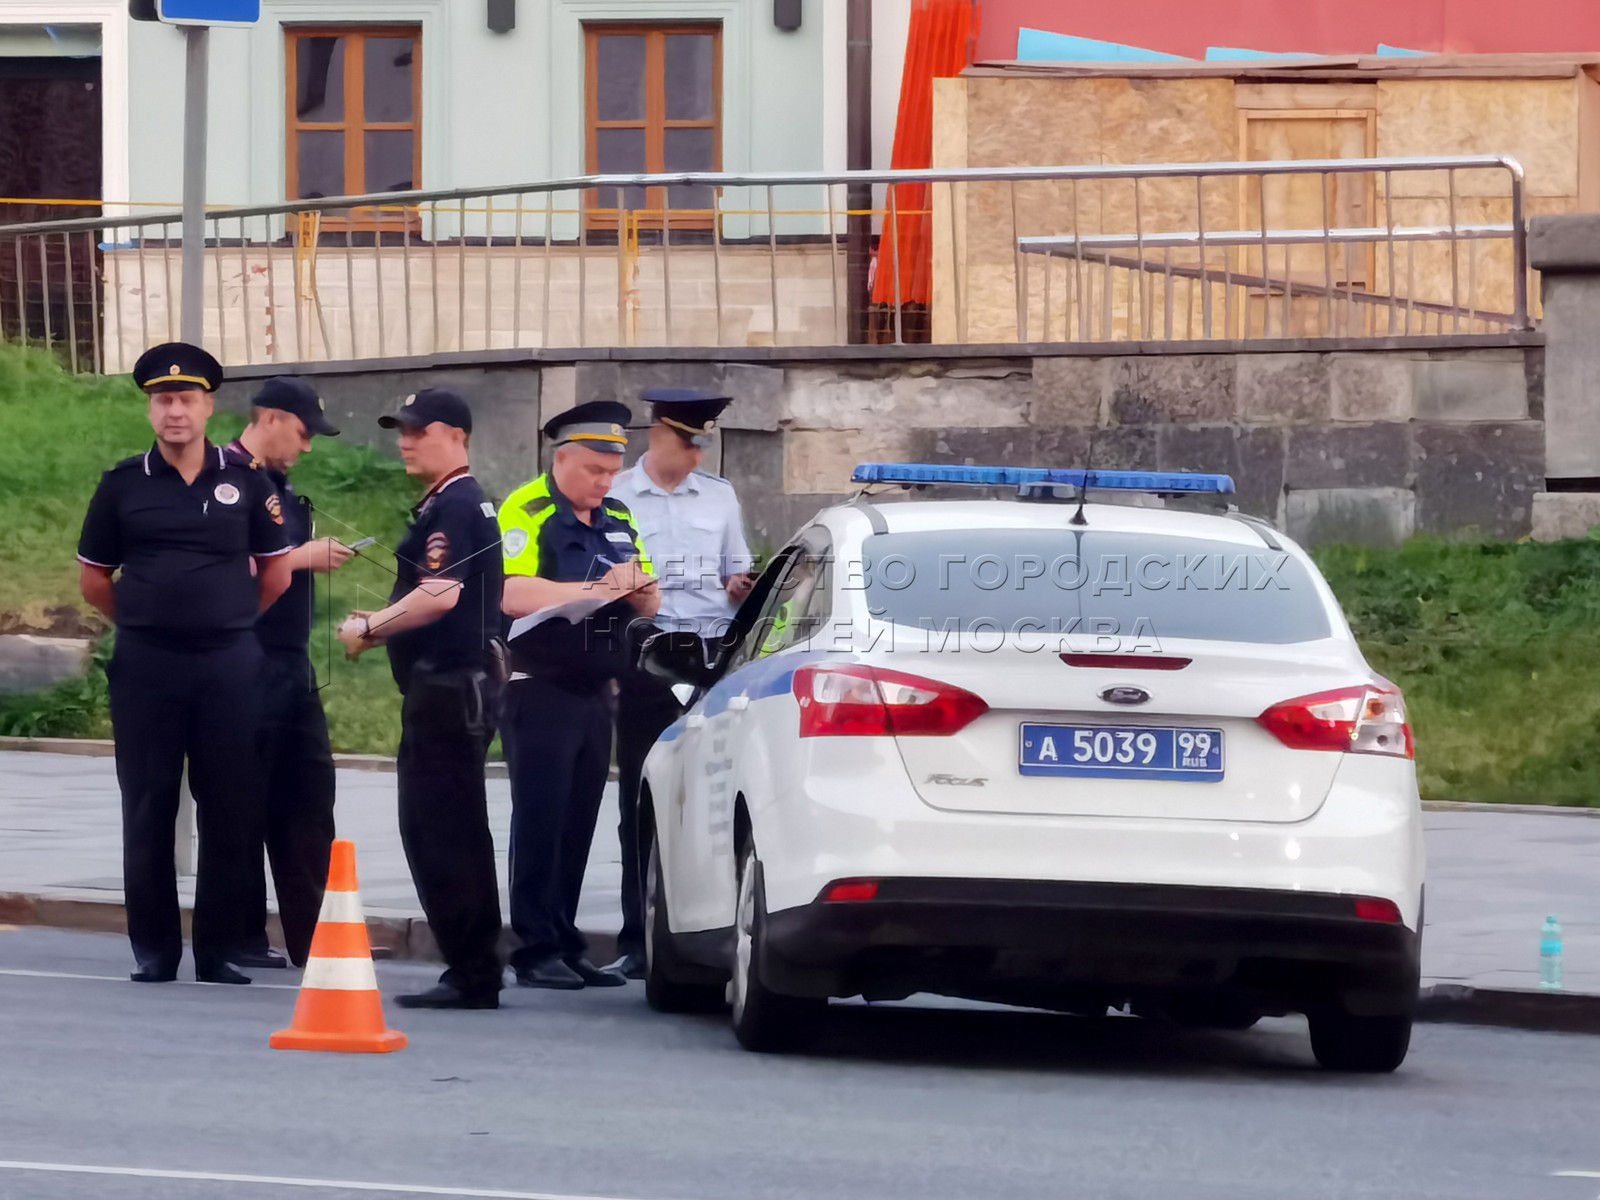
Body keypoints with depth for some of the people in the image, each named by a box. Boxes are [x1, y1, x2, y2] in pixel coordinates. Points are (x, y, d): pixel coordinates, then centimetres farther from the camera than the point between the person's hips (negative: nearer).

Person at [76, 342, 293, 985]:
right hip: (145, 667, 0)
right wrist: (146, 620, 10)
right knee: (148, 810, 2)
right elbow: (93, 579, 11)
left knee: (232, 810, 1)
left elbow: (276, 572, 13)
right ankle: (154, 949, 9)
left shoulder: (245, 483, 3)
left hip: (229, 665, 0)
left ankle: (221, 948, 8)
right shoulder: (123, 484, 2)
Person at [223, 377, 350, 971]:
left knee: (307, 797, 7)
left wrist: (319, 557, 8)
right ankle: (241, 938, 4)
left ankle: (310, 938, 9)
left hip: (292, 665, 9)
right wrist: (303, 557, -15)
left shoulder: (280, 487, 18)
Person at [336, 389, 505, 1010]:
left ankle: (470, 975, -10)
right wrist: (379, 626, 14)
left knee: (437, 831, -9)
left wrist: (369, 628, -12)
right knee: (457, 830, 15)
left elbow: (440, 595, -25)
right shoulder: (467, 504, 19)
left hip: (447, 689, -11)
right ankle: (476, 972, 20)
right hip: (459, 684, 11)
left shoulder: (453, 507, -15)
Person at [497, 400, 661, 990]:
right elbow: (515, 594, -21)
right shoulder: (527, 512, -7)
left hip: (595, 692, 7)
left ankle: (566, 946, 12)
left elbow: (651, 607, 16)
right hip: (540, 691, -7)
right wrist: (594, 589, -26)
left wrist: (639, 587, -7)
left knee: (578, 825, 8)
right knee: (541, 823, -7)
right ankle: (536, 952, -6)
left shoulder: (618, 520, 15)